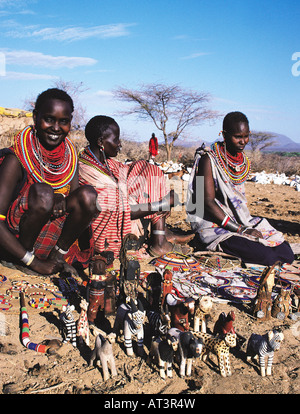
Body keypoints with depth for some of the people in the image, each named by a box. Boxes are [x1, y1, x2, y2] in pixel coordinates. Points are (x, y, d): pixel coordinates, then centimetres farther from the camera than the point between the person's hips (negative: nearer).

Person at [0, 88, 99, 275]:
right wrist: (35, 263, -24)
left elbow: (78, 204, 0)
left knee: (88, 194, -16)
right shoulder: (16, 159, -18)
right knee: (42, 192, -30)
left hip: (52, 237, 5)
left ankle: (58, 254, -5)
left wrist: (62, 202, -25)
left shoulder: (70, 156, 0)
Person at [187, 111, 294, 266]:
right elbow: (208, 202, -17)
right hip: (215, 224, -7)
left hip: (242, 221, 8)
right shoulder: (209, 159, -12)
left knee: (287, 253, -10)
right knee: (267, 256, -26)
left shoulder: (242, 159, 12)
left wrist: (247, 226, 5)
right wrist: (241, 230, -20)